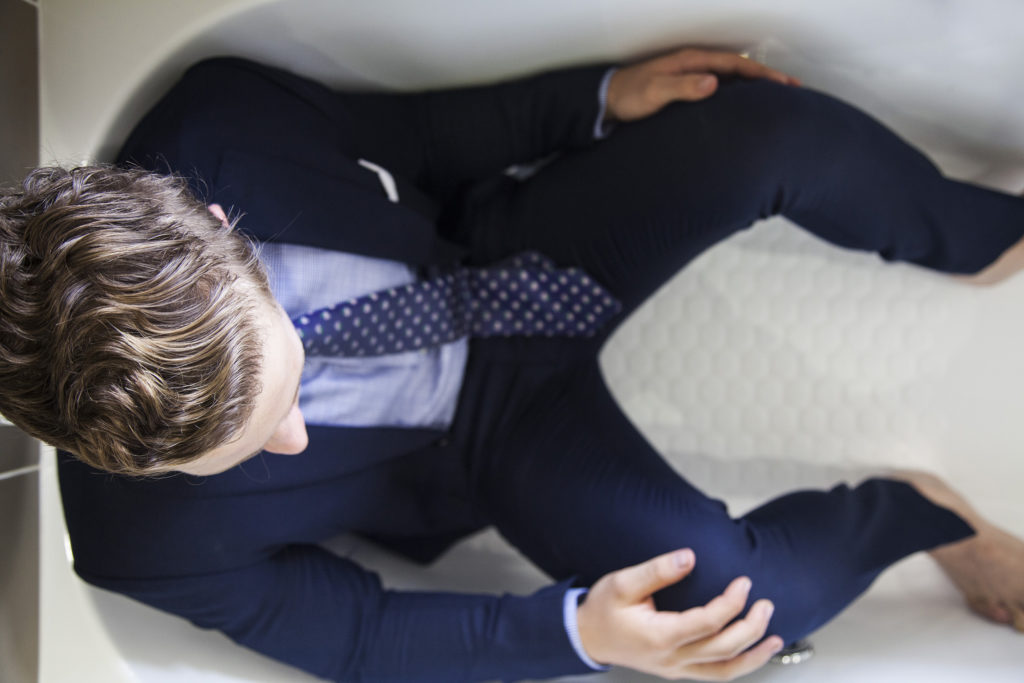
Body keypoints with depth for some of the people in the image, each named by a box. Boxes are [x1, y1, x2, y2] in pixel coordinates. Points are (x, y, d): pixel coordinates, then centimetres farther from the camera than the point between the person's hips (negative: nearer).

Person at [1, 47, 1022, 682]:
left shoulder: (216, 124, -23)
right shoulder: (143, 542, -24)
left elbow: (406, 133, -4)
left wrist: (601, 98, -9)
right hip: (482, 441, -3)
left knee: (770, 128, -21)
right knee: (730, 584, -30)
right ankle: (919, 512, 6)